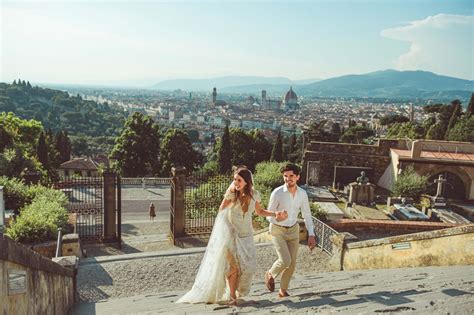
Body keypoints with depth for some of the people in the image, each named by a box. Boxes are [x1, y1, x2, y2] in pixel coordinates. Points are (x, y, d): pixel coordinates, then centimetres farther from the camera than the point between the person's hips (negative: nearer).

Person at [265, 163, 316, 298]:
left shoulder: (302, 194, -6)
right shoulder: (277, 193, -19)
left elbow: (307, 215, 1)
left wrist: (311, 235, -5)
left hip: (293, 230, 4)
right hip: (278, 231, -4)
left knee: (292, 263, 5)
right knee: (285, 260, -17)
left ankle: (283, 290, 25)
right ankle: (270, 274, 16)